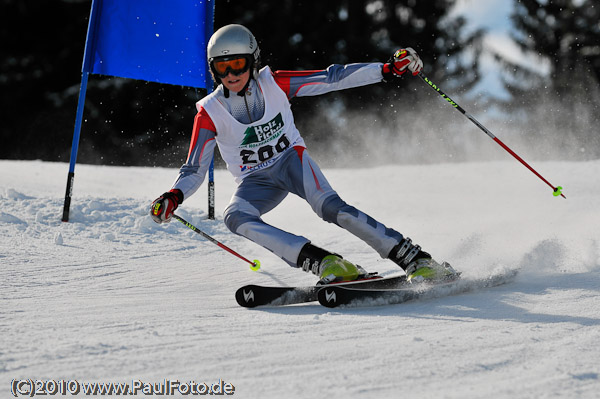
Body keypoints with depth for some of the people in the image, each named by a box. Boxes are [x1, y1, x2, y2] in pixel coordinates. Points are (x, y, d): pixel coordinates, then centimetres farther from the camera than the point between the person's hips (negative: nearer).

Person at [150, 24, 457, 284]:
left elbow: (331, 79, -11)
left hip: (290, 159, -1)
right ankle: (324, 264, -38)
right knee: (235, 217, -31)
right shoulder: (210, 114, -14)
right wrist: (173, 196, -31)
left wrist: (388, 69, -17)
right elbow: (194, 171, -10)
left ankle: (416, 260, -28)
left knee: (330, 206, -29)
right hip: (256, 182, 1)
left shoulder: (273, 84, -13)